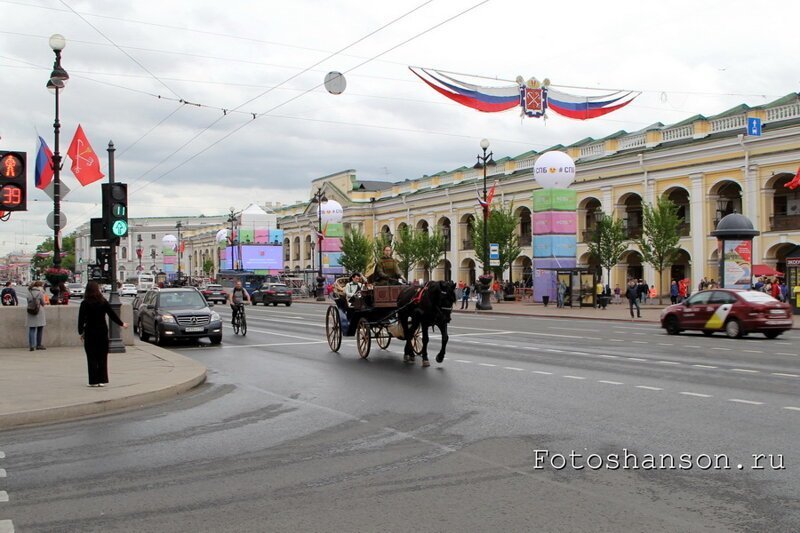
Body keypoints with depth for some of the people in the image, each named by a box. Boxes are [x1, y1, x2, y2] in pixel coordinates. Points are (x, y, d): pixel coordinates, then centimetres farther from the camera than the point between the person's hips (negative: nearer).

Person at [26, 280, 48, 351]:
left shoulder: (30, 293, 8)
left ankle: (32, 345, -2)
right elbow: (43, 303, -3)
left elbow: (28, 303, 8)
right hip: (39, 313, -4)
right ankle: (38, 345, 10)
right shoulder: (40, 293, -7)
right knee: (40, 329, 7)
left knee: (32, 329, 5)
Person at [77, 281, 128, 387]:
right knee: (102, 357, 8)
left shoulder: (85, 303, -7)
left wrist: (81, 332, 4)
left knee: (92, 358, 3)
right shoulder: (103, 302, -3)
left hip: (90, 332, -2)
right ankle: (102, 380, 9)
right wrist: (122, 324, 16)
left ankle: (93, 381, 3)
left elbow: (81, 319, -7)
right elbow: (112, 315, 2)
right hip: (102, 332, 2)